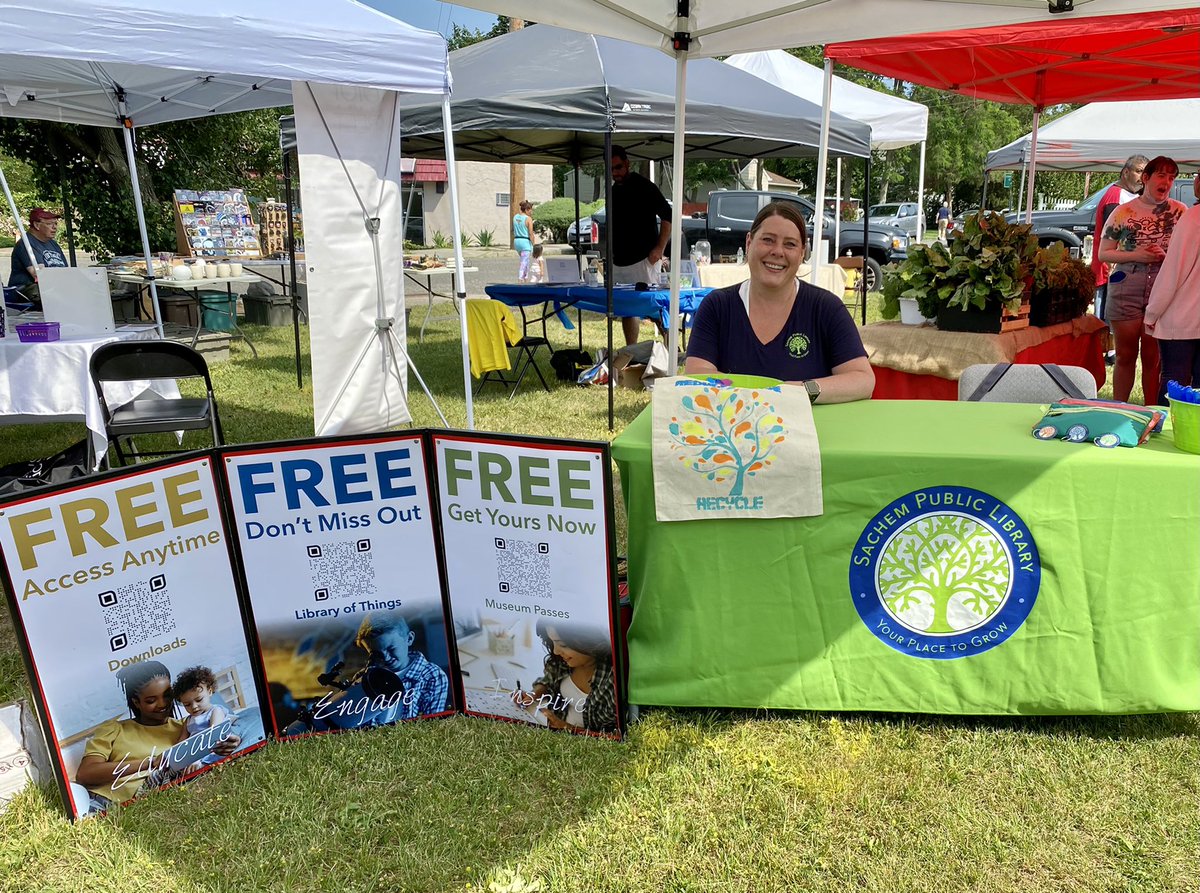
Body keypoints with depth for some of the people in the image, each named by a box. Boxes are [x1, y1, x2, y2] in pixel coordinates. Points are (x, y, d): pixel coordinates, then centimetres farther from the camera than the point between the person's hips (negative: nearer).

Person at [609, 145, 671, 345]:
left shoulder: (644, 186, -7)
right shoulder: (614, 191, 15)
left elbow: (668, 216, -10)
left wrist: (659, 249, -16)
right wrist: (612, 252, 16)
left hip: (644, 260, -8)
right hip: (620, 262, 8)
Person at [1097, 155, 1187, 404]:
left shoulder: (1180, 211, 7)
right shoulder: (1124, 211, 4)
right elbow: (1103, 253, 5)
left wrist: (1167, 256, -11)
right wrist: (1135, 255, -11)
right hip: (1126, 289, 0)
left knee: (1153, 358, 3)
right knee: (1125, 355, 7)